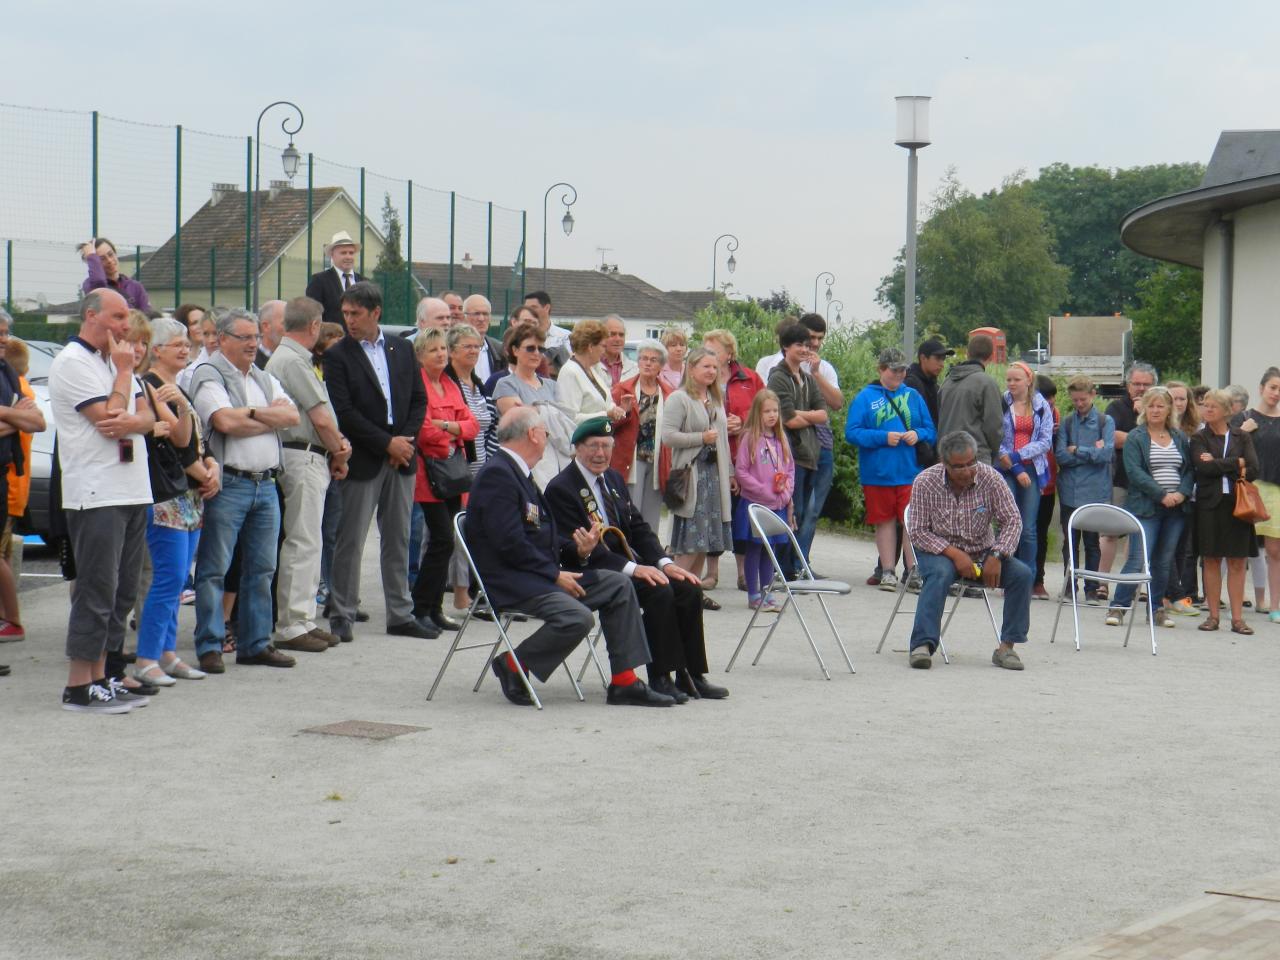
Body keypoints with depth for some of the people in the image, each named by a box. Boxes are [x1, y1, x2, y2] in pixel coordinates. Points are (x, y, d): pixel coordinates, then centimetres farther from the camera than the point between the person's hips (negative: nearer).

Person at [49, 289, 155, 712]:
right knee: (96, 592, -8)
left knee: (121, 593, 10)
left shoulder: (114, 360, 20)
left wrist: (130, 422, -13)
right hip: (96, 495, -9)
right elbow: (108, 417, -17)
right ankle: (78, 688, -5)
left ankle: (101, 678, 16)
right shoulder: (73, 361, -9)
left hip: (132, 492, 9)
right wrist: (124, 371, -6)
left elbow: (147, 416, 10)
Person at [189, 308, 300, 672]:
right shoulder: (208, 376, -4)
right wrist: (271, 417, -3)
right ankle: (210, 647, 1)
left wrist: (251, 413, -9)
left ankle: (256, 644, 17)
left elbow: (292, 416, 5)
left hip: (266, 484, 7)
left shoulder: (264, 379, 19)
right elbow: (225, 421, -18)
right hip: (228, 485, -7)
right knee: (214, 568, -4)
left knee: (262, 568, 10)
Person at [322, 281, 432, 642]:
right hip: (362, 460, -5)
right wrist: (387, 443, -14)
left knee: (399, 539, 10)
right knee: (350, 541, -2)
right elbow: (344, 412, -12)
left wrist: (406, 440, -4)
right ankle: (341, 616, 5)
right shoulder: (337, 355, -5)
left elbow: (418, 399, 11)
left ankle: (401, 614, 17)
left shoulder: (402, 349, 10)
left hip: (402, 456, 5)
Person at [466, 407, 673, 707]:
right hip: (508, 582, -11)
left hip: (541, 573, 11)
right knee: (577, 617, -31)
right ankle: (513, 665, -7)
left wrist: (578, 549, 0)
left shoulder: (518, 473, 18)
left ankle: (624, 682, 2)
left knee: (619, 586, 4)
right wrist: (555, 575, -16)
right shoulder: (496, 474, -15)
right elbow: (511, 544, -22)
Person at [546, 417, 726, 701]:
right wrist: (632, 568, -26)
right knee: (659, 592, -28)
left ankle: (690, 676, -4)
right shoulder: (561, 489, -11)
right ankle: (660, 678, -20)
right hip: (593, 572, -8)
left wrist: (664, 563, -4)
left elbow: (638, 527, 14)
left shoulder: (614, 479, 16)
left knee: (689, 588, -10)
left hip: (631, 563, 8)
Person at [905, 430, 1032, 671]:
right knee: (940, 574, -36)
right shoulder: (925, 482, -14)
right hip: (940, 551, -3)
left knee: (1022, 574, -19)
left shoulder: (991, 479, -10)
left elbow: (1012, 520, -6)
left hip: (983, 552, 3)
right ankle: (922, 645, -42)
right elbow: (917, 532, -13)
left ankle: (1007, 646, -17)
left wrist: (996, 556, -21)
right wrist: (954, 554, -24)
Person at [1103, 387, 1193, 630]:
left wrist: (1182, 493, -7)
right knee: (1138, 559, -12)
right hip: (1146, 507, -4)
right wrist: (1162, 495, -16)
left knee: (1164, 561, 8)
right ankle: (1118, 606, -6)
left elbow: (1189, 469, 12)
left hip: (1176, 508, 4)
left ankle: (1158, 608, 17)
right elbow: (1135, 471, -11)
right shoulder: (1136, 437, -1)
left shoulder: (1180, 438, 14)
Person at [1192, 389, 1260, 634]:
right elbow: (1203, 467, -12)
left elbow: (1253, 471, -4)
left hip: (1237, 504, 0)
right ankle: (1213, 615, 8)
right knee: (1211, 560, 2)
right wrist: (1236, 463, -7)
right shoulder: (1199, 439, 6)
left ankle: (1237, 618, 2)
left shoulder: (1243, 437, 8)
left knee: (1237, 562, 0)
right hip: (1209, 504, 0)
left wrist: (1218, 465, -10)